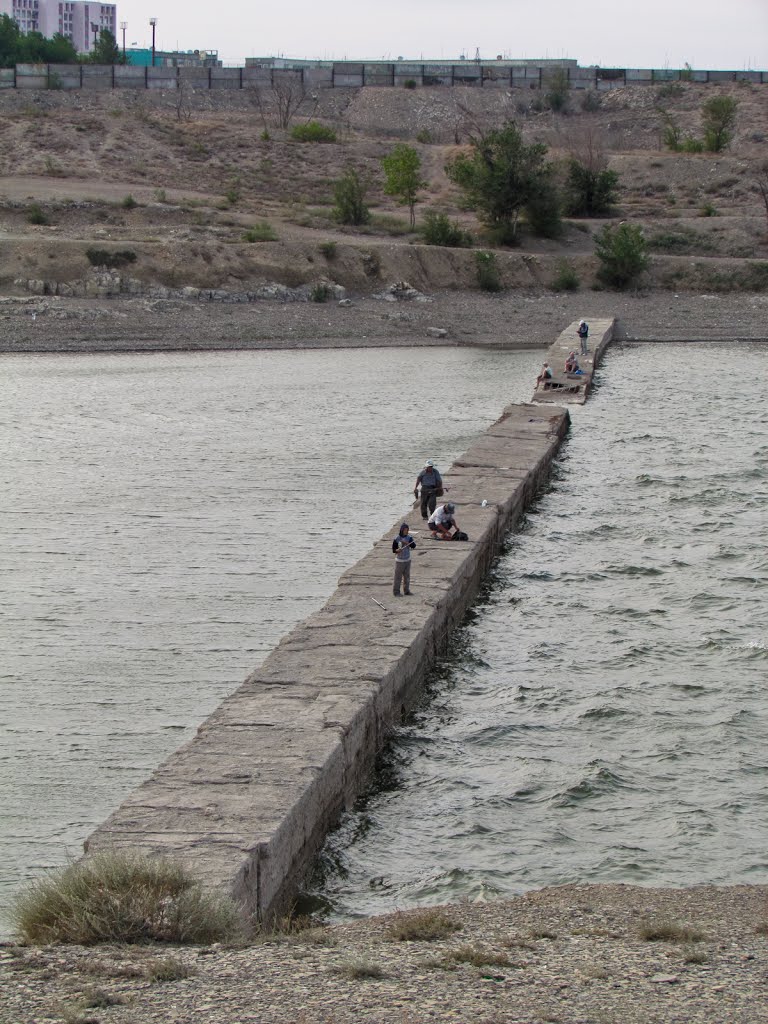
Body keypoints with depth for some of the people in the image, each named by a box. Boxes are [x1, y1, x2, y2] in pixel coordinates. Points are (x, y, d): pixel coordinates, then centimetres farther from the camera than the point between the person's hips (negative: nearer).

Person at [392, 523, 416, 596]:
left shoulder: (409, 537, 1)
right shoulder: (397, 539, -10)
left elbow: (414, 545, -11)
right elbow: (393, 549, -7)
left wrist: (406, 543, -24)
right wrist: (397, 550, -29)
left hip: (407, 560, 4)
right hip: (399, 560, -4)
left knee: (407, 576, 11)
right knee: (398, 576, -3)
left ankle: (406, 591, 22)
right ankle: (396, 592, 6)